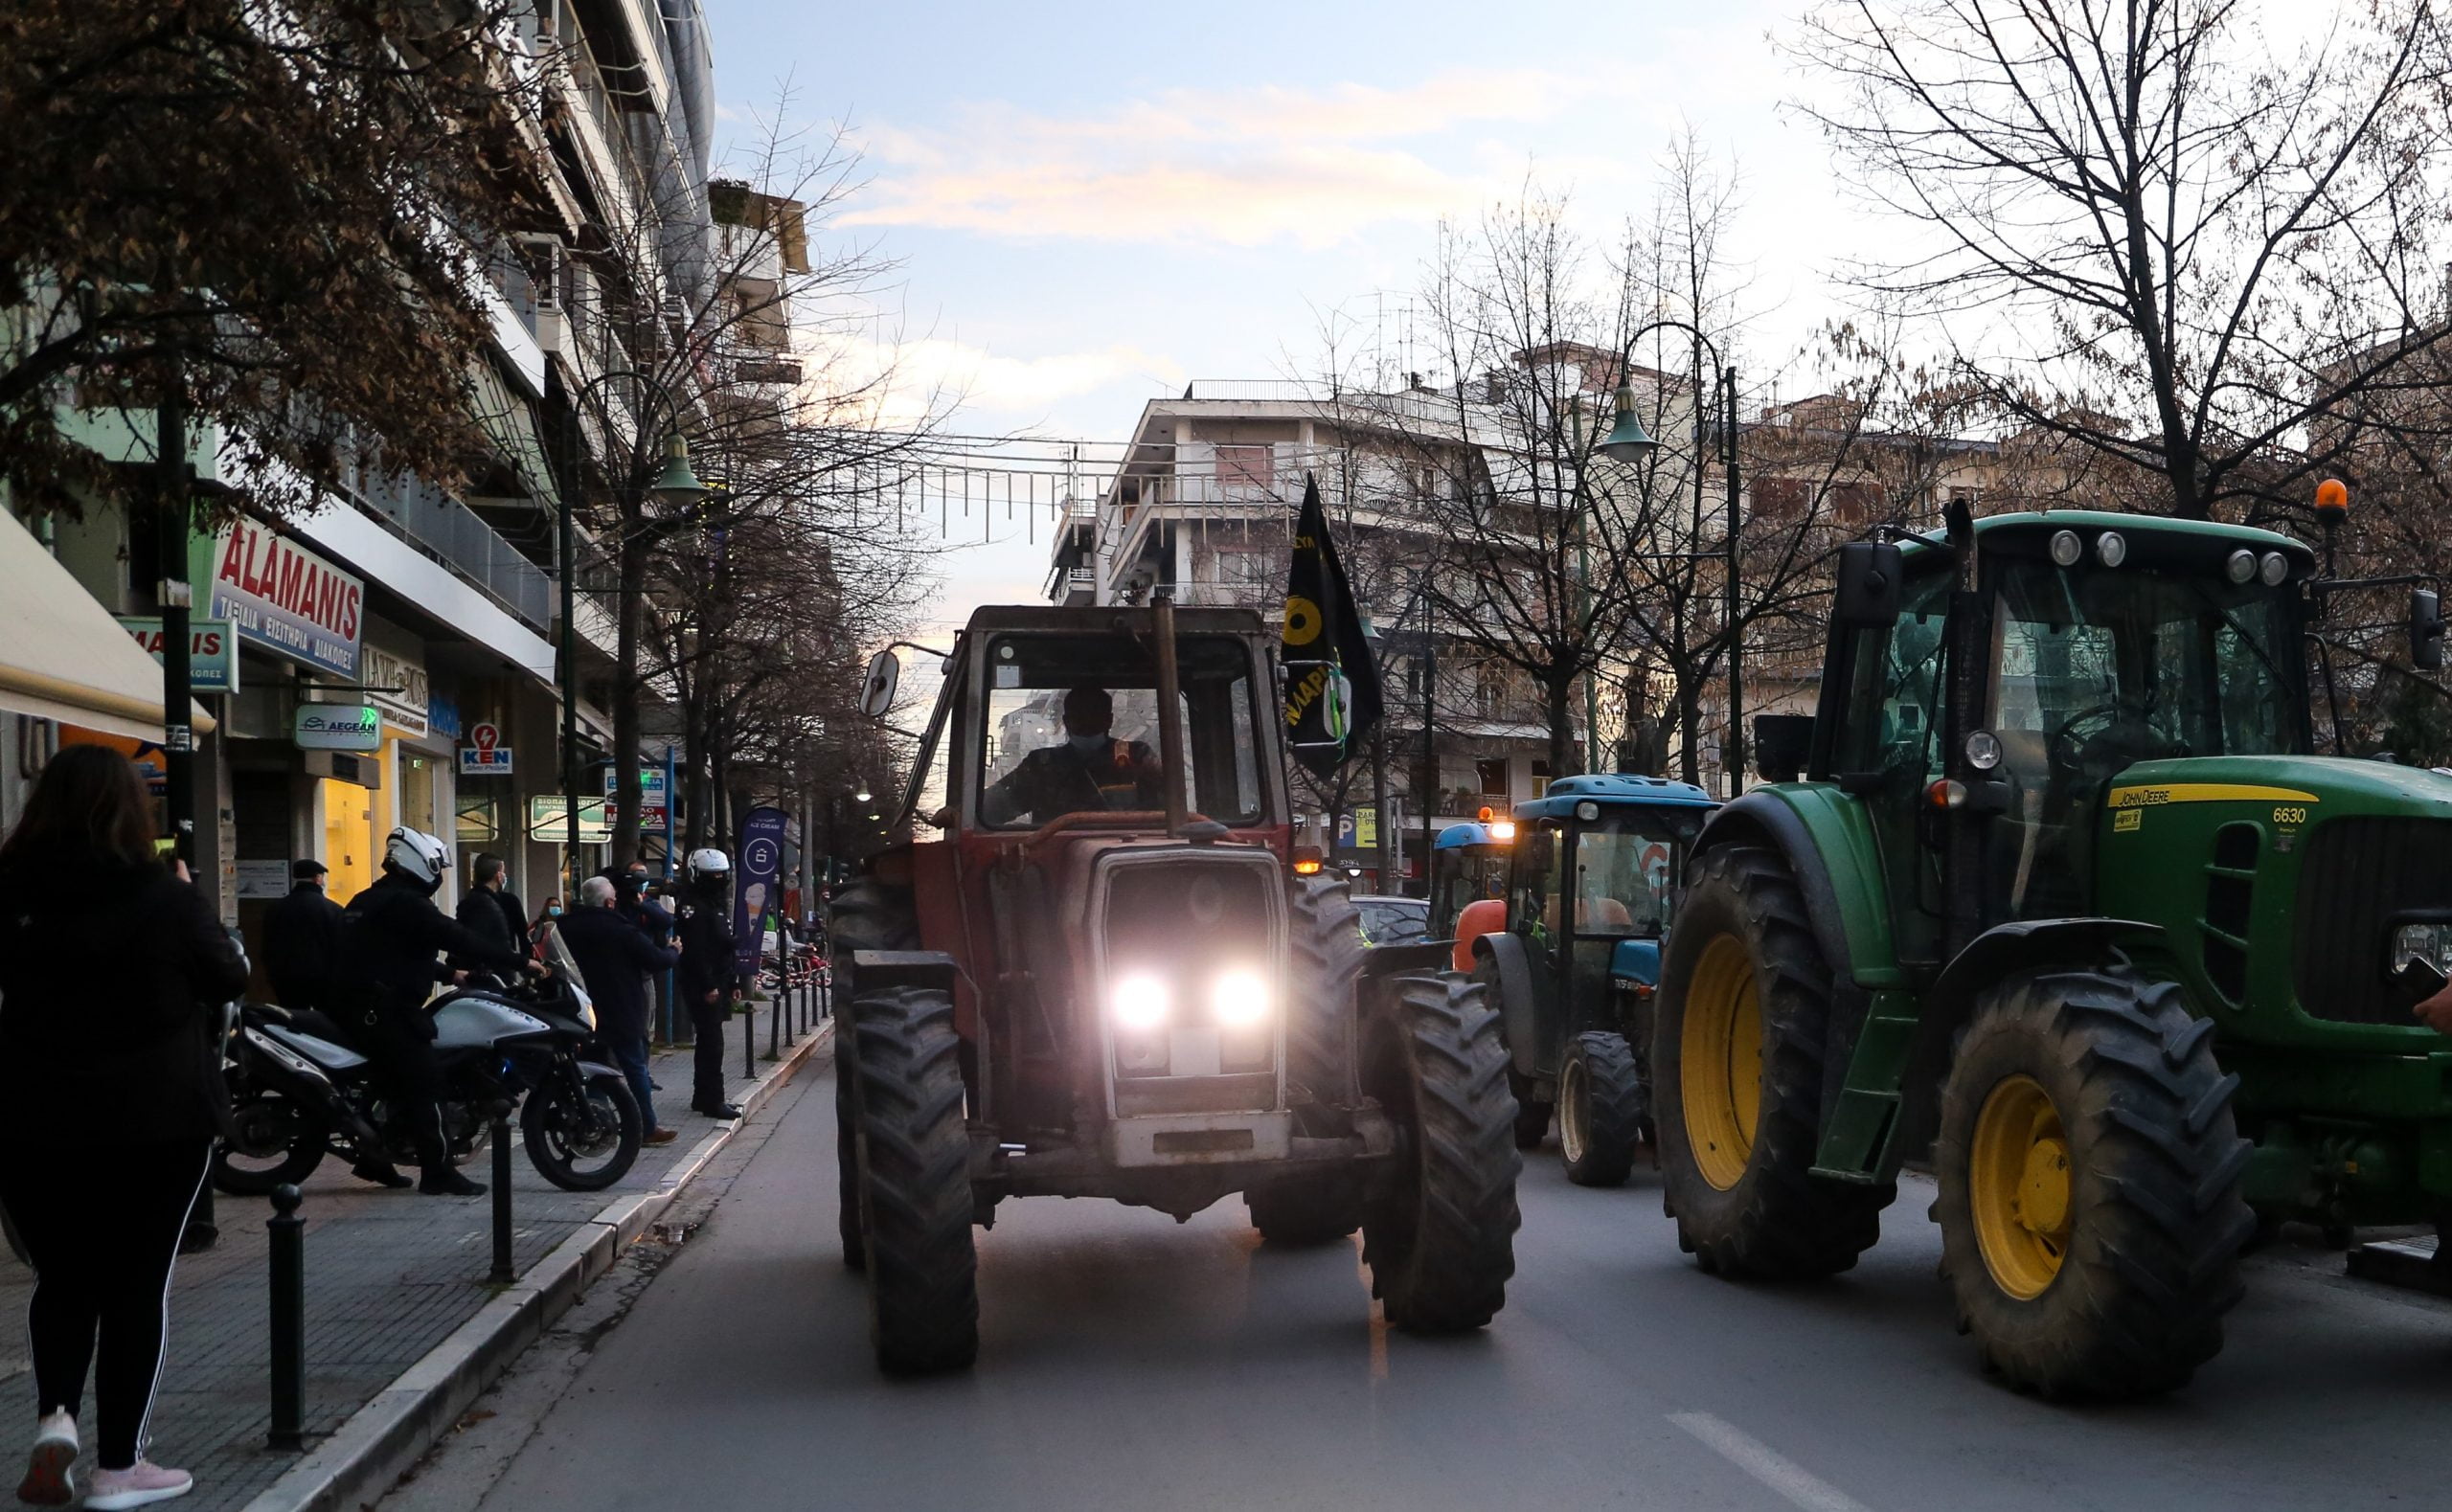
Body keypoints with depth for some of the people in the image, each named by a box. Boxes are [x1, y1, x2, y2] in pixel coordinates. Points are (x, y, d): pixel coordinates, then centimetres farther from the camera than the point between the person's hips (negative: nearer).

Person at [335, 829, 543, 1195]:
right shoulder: (406, 903, -13)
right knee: (424, 1083, -9)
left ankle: (372, 1159, 28)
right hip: (386, 1010, -11)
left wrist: (449, 974, 33)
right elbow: (458, 938, -19)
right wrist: (520, 961, -17)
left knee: (395, 1080, 22)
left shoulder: (366, 901, 19)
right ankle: (437, 1172, -10)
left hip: (357, 1007, 11)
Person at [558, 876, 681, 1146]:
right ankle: (648, 1127, 4)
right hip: (620, 1013, -5)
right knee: (636, 1068, 3)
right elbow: (657, 959, -12)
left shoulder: (566, 928, 3)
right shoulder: (622, 931, -13)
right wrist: (675, 953, 9)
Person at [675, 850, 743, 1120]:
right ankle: (712, 1101, -9)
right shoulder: (697, 909, -13)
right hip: (703, 989, -10)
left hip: (718, 987, 10)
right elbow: (695, 952, -21)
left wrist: (734, 983, 20)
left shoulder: (719, 906, 19)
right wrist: (708, 986, -23)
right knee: (712, 1044, -10)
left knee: (709, 1043, 14)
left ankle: (702, 1097, 21)